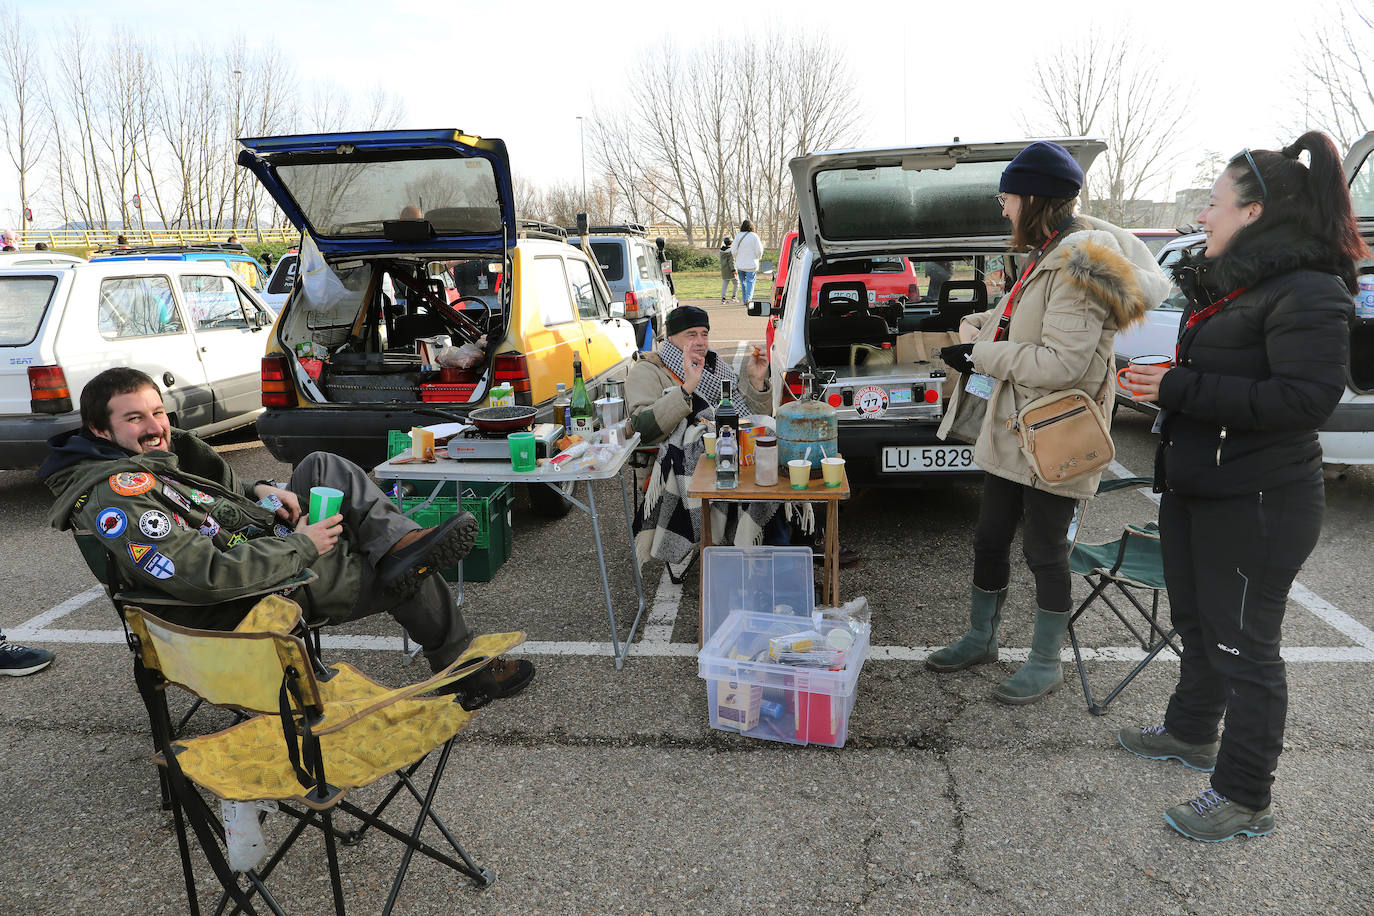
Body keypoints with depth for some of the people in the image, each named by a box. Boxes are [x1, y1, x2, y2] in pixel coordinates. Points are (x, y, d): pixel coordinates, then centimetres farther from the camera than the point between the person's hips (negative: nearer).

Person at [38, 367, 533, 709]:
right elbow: (209, 576, -34)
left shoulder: (154, 454, 6)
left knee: (324, 466, 5)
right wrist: (301, 544, -25)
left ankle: (400, 542, -16)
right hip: (249, 601, -10)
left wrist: (257, 491, 1)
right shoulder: (116, 495, -26)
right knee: (408, 575, -4)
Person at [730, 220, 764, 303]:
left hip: (740, 264, 2)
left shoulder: (738, 236, -2)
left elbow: (733, 251, -5)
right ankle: (748, 298, -21)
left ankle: (745, 299, 17)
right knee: (750, 281, -1)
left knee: (743, 282, 13)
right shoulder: (754, 236, -7)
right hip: (751, 265, -2)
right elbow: (759, 251, -9)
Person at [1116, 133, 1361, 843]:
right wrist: (1166, 382, 7)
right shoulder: (1229, 283, 13)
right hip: (1194, 492, 10)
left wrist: (1181, 388, -26)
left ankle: (1245, 799, 15)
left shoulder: (1308, 292, -17)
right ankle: (1191, 732, 42)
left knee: (1243, 645, 1)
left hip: (1257, 506, -10)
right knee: (1196, 623, 23)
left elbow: (1308, 396, -26)